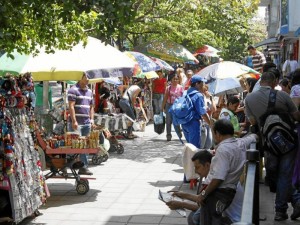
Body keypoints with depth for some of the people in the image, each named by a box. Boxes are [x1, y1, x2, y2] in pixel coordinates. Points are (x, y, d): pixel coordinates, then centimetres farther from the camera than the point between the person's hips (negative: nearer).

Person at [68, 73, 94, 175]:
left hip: (87, 123, 7)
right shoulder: (73, 90, -5)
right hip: (76, 123, -7)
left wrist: (92, 119, 12)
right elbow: (71, 106, -11)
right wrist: (74, 121, -17)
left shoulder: (89, 91, 18)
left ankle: (84, 167, 12)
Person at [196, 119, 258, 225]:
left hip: (217, 192, -9)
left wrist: (203, 194, -16)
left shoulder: (223, 149, -17)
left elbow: (218, 178, -24)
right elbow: (254, 136, 34)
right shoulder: (241, 143, 9)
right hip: (229, 191, 10)